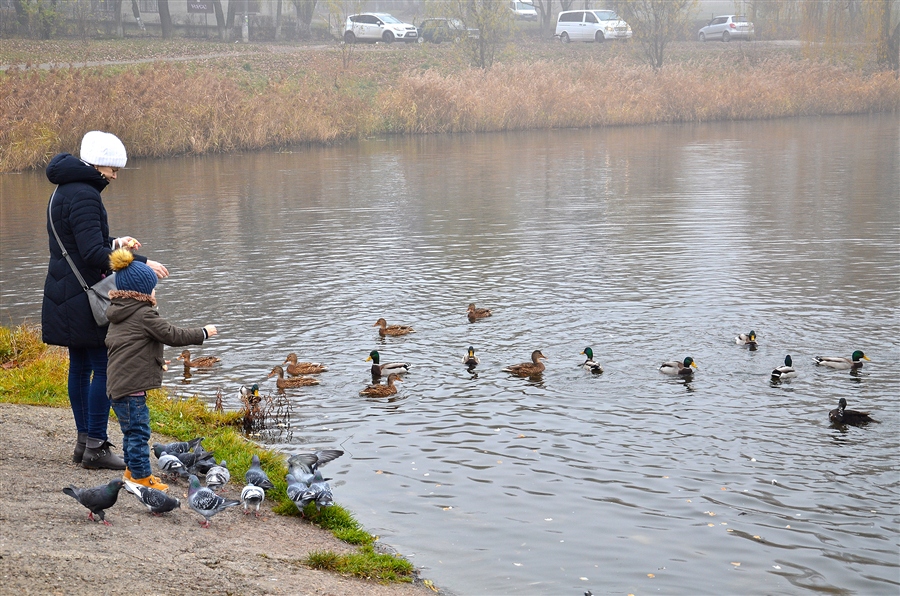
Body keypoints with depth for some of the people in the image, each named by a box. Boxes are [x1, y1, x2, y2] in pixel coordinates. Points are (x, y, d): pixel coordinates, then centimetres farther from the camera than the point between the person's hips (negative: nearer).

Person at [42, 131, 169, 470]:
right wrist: (141, 263, -21)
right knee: (104, 368, -6)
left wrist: (115, 244, 11)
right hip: (83, 298, -11)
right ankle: (95, 446, -4)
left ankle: (84, 441, 20)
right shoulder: (84, 196, -18)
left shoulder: (64, 192, 15)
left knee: (80, 366, 14)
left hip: (67, 296, 11)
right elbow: (93, 254, -23)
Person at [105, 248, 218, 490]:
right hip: (130, 386, -10)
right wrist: (204, 333, 0)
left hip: (118, 384, 10)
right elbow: (173, 335, -13)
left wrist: (156, 361, 32)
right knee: (138, 431, -3)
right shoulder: (144, 314, -14)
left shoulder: (119, 313, 15)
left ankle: (133, 470, 30)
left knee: (132, 429, 20)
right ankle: (141, 477, 2)